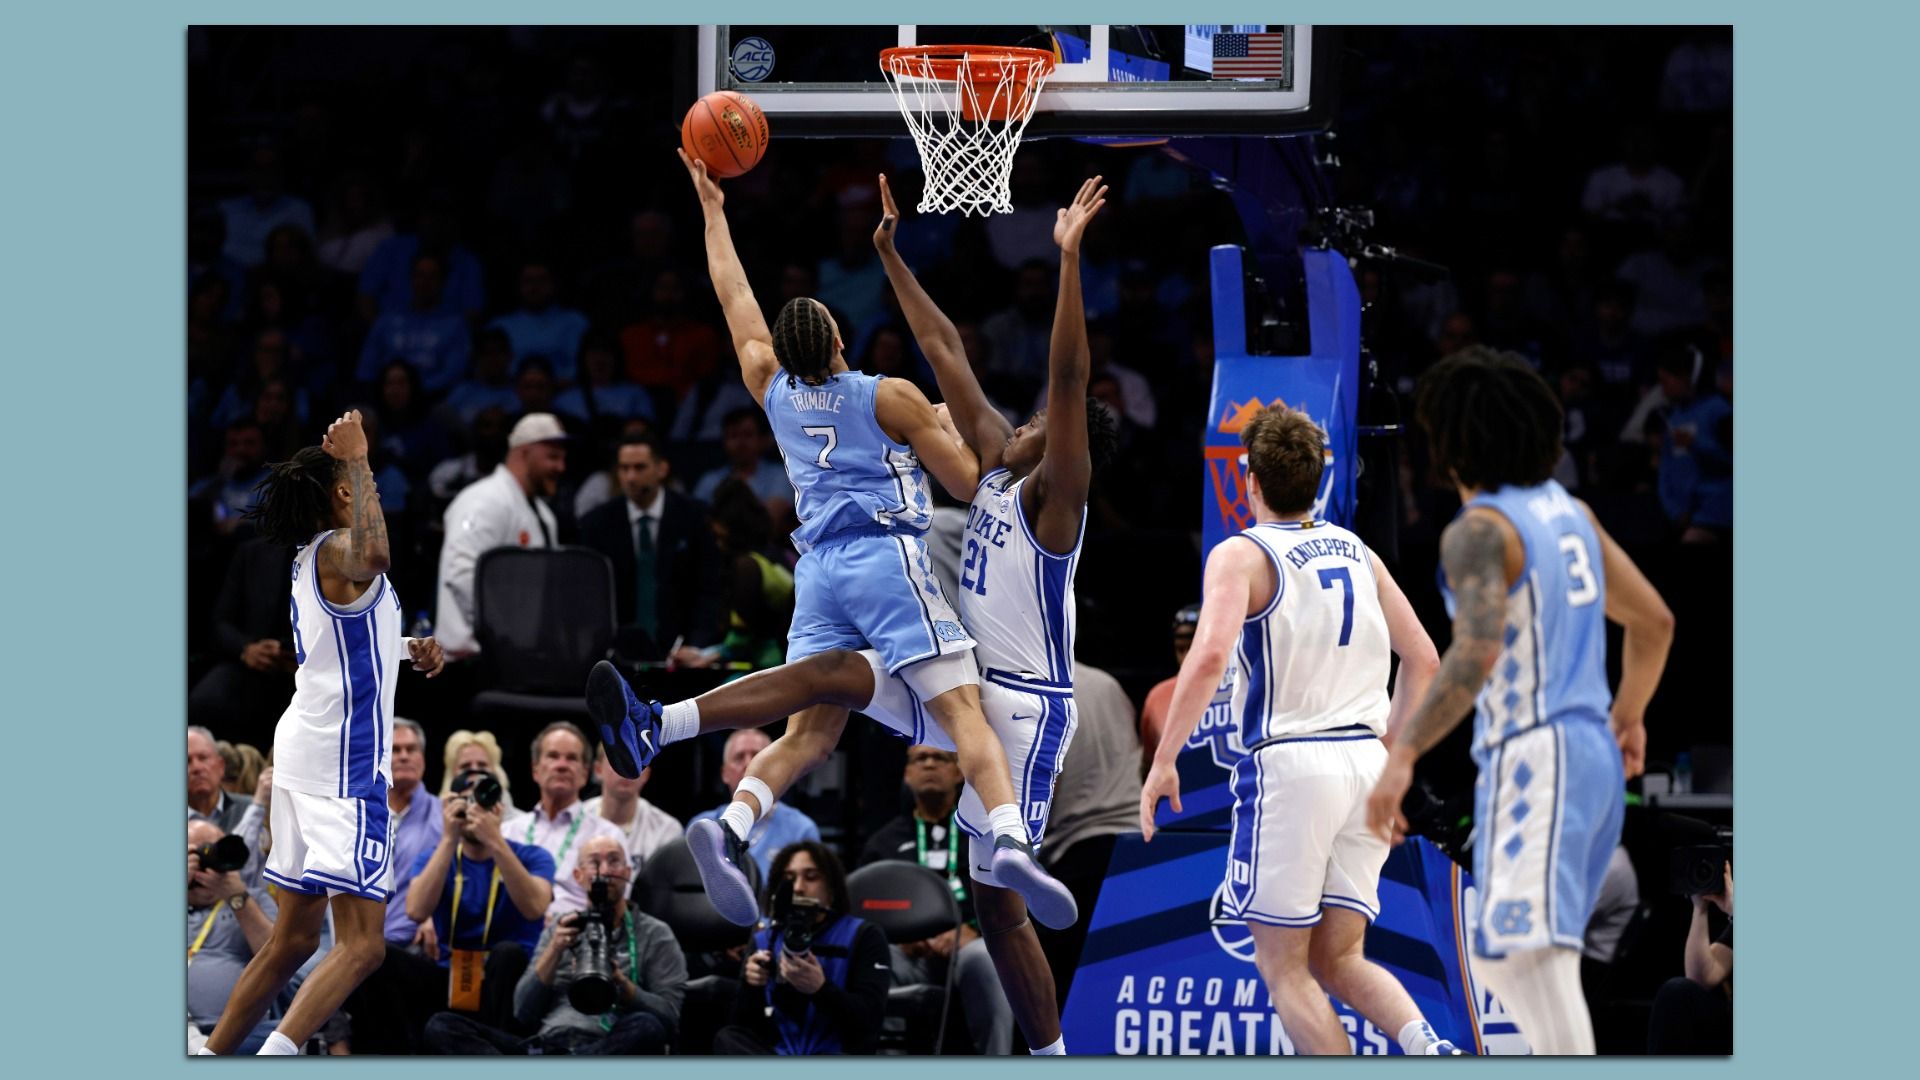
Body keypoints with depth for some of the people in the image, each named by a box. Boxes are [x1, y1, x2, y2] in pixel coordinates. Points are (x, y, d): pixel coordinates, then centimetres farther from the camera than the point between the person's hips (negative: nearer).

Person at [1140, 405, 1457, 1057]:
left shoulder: (1242, 556, -4)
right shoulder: (1356, 552, 15)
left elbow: (1210, 653, -19)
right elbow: (1422, 659, 18)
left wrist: (1163, 761, -14)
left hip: (1289, 763, -6)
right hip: (1366, 760, 6)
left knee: (1283, 964, 4)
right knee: (1338, 959, 11)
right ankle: (1426, 1044, -17)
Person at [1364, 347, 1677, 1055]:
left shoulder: (1479, 531, -12)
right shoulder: (1569, 512, 14)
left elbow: (1475, 654, -27)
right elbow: (1653, 620, 22)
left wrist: (1403, 756, -29)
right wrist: (1628, 717, 37)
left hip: (1533, 759, -9)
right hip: (1593, 750, 9)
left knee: (1530, 951, -17)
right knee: (1500, 955, 17)